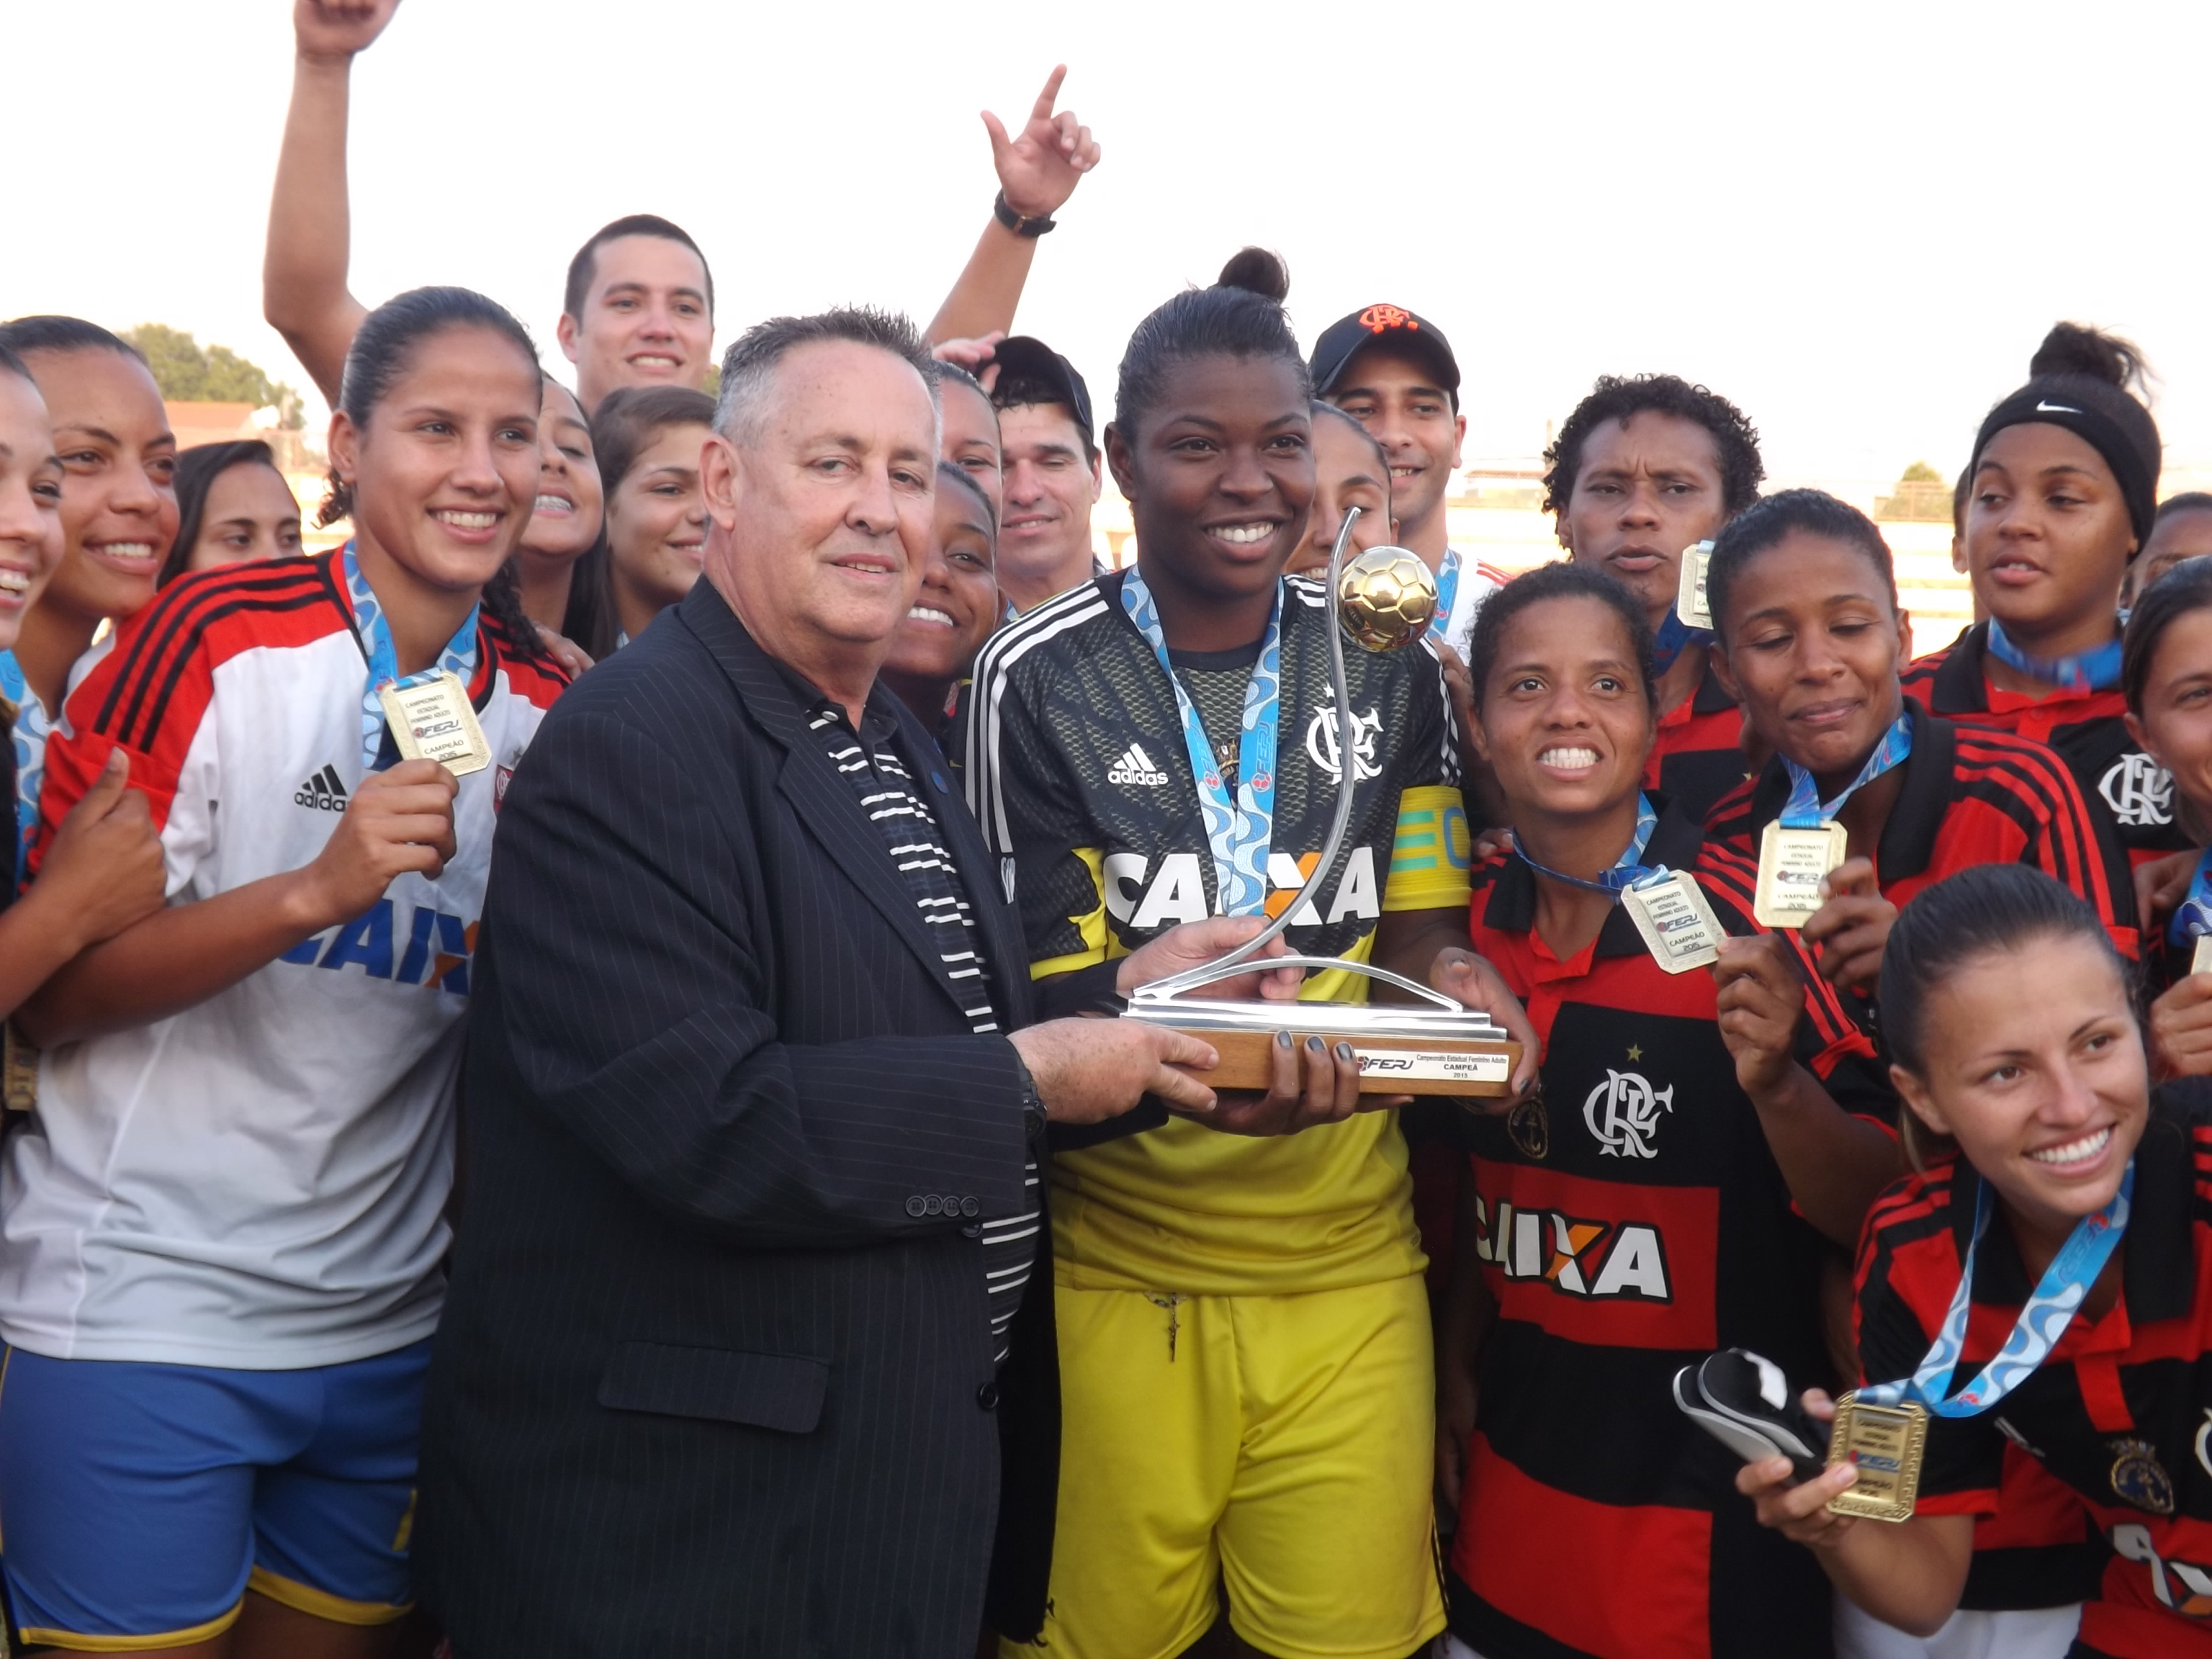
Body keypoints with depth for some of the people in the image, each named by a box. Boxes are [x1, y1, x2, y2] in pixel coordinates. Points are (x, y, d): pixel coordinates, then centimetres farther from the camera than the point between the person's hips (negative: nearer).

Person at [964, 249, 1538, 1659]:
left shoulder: (1389, 666, 4)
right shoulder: (1037, 679, -7)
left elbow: (1424, 934, 10)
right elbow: (1050, 993, -9)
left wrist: (1452, 983, -13)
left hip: (1349, 1265, 3)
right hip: (1119, 1272, -2)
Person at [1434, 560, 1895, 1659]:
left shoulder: (1745, 927, -16)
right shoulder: (1474, 922, -2)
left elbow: (1874, 1211, -16)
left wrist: (1776, 1084, -33)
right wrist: (1458, 1369, 5)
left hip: (1708, 1494, -4)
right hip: (1515, 1470, 5)